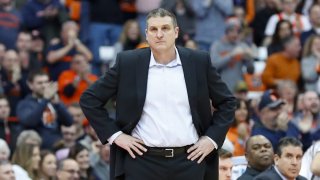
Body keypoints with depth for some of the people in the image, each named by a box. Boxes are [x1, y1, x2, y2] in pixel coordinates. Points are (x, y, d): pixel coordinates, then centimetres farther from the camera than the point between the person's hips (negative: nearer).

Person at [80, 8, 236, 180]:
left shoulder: (199, 62, 3)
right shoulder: (128, 63, 0)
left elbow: (227, 102, 13)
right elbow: (90, 99, 6)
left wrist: (212, 138, 2)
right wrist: (115, 135, -1)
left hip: (189, 161, 1)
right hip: (143, 161, -1)